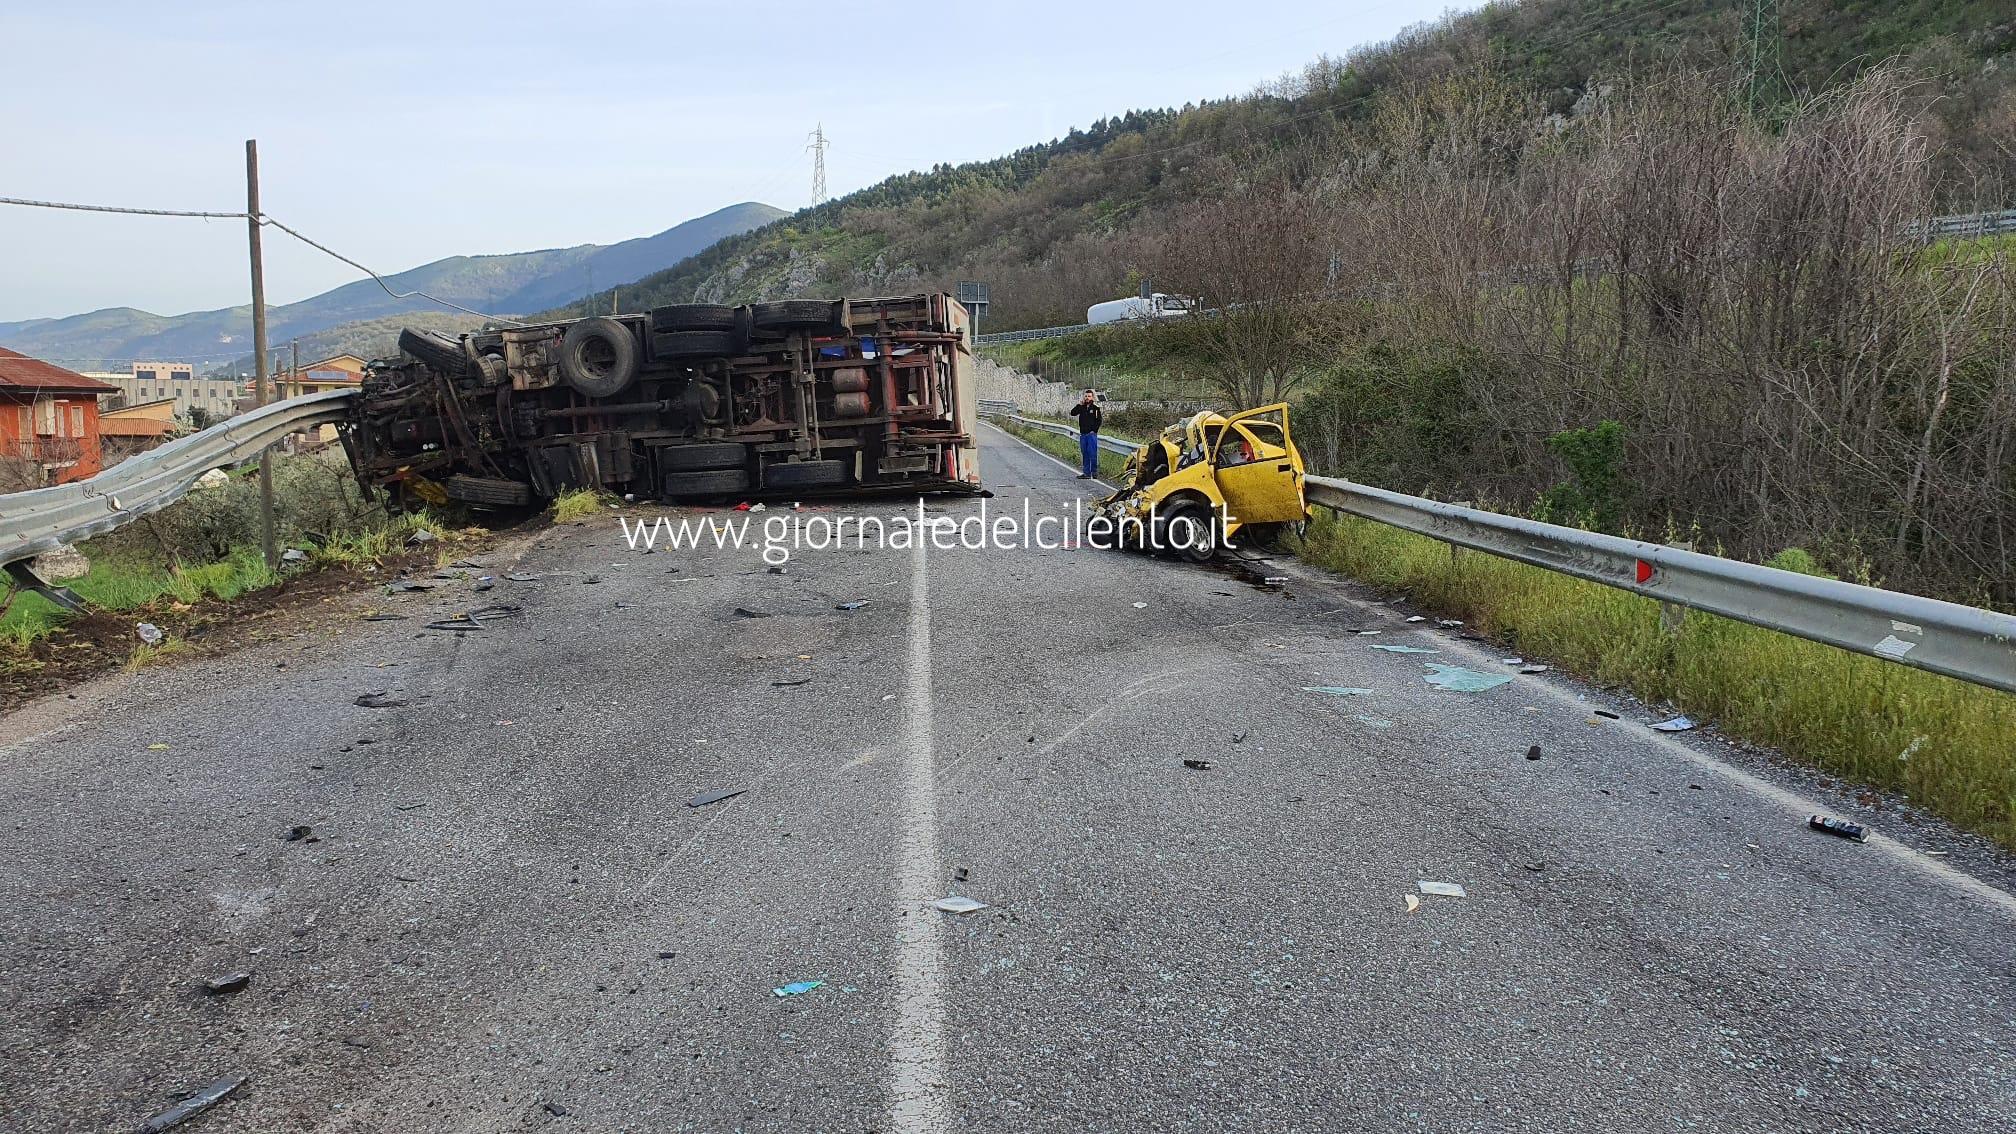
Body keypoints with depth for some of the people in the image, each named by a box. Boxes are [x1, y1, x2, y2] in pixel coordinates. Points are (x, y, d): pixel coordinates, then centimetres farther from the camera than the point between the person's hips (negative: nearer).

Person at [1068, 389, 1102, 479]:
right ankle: (1087, 473, 12)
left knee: (1092, 454, -5)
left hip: (1092, 434, -5)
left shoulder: (1095, 408, -1)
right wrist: (1079, 404, -6)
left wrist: (1094, 430, -9)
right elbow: (1072, 413, 0)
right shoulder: (1081, 407, 10)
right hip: (1083, 434, 5)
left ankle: (1094, 472, 2)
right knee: (1085, 454, 7)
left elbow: (1099, 420, -2)